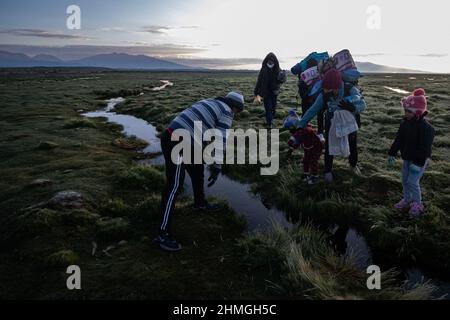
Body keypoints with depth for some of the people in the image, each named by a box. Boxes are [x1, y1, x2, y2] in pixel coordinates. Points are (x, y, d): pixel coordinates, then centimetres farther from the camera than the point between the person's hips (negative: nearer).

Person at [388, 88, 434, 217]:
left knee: (412, 182, -6)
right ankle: (407, 200, 34)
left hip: (419, 161, -8)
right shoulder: (405, 123, 0)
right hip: (407, 158, 8)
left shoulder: (426, 127, -25)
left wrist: (418, 163, -25)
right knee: (405, 180, 16)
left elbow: (425, 148, -25)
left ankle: (417, 204, 13)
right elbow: (398, 140, 9)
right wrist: (392, 154, 9)